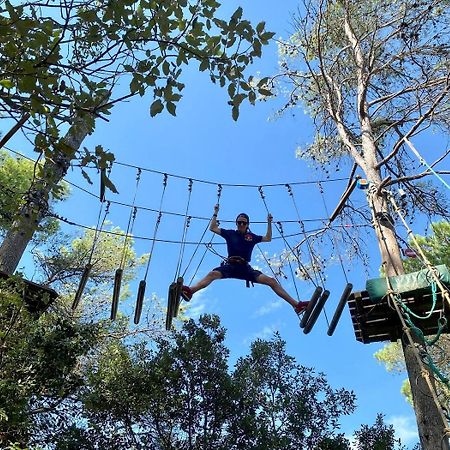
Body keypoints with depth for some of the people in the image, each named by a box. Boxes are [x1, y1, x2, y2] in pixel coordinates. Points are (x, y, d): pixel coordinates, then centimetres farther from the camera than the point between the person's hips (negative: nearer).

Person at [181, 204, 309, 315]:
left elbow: (268, 238, 30)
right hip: (230, 265, -2)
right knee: (212, 274, -36)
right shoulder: (230, 233, 17)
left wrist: (269, 223, 26)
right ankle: (189, 291, -61)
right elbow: (212, 228, 16)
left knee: (271, 281, -17)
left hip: (246, 267, 2)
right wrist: (215, 213, 17)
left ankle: (296, 304, -22)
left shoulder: (251, 236, 22)